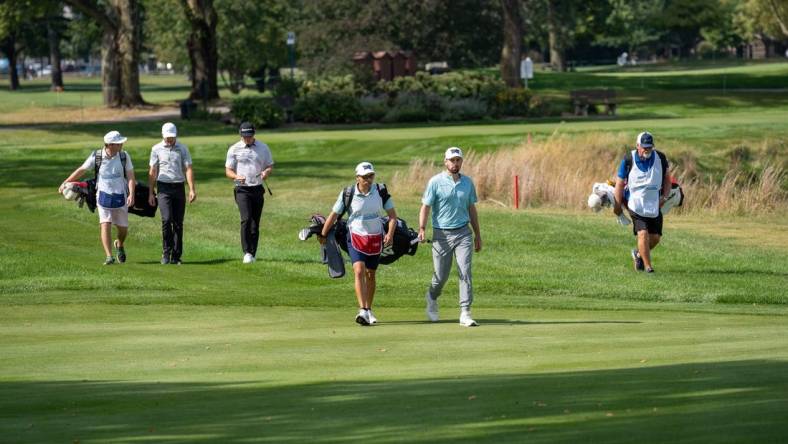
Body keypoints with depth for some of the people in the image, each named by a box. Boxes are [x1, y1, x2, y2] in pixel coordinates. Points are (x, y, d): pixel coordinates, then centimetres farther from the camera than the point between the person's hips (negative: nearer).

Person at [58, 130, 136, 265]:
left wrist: (131, 194, -19)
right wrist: (65, 183, 2)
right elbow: (81, 170, 2)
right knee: (105, 225, -14)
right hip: (103, 197, -1)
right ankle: (109, 256, -15)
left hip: (120, 198, 1)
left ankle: (119, 245, 41)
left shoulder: (124, 156, -4)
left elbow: (130, 176, -6)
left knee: (123, 229, 9)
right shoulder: (96, 157, -7)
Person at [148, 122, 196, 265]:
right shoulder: (156, 149, 5)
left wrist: (192, 189, -10)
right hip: (163, 188, -1)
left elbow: (188, 169, 0)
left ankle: (176, 256, 8)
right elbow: (152, 172, 9)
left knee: (178, 222, 2)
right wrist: (150, 193, 5)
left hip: (178, 188, 1)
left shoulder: (182, 149, 6)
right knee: (167, 219, -17)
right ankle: (166, 253, -7)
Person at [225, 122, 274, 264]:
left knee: (255, 223, 4)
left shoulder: (263, 148, 8)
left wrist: (266, 172, -11)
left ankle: (253, 253, 13)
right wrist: (236, 176, -18)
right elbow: (228, 170, 4)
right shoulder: (234, 149, 3)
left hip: (258, 189, 2)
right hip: (242, 189, -2)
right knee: (246, 219, -18)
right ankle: (247, 252, -19)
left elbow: (270, 165, 14)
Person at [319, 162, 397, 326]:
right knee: (359, 271, -19)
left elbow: (392, 214, 0)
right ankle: (363, 311, -29)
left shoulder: (380, 191, -4)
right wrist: (323, 235, 4)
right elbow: (334, 215, 0)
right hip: (355, 237, -2)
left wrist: (390, 234, -15)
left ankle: (369, 310, 26)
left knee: (370, 274, 12)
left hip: (376, 238, 2)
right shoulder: (348, 194, -10)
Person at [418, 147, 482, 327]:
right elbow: (425, 207, -6)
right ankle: (432, 298, 38)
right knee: (440, 276, 5)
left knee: (465, 272, -11)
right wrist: (422, 229, -21)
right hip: (442, 234, -2)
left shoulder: (467, 182, 9)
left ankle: (465, 313, -13)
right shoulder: (436, 182, -3)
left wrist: (478, 234, 18)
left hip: (463, 233, 2)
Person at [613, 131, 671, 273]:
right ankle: (647, 266, -9)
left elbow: (666, 177, 12)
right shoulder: (629, 159, -9)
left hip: (655, 204, 4)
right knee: (643, 233, -17)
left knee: (655, 237, 4)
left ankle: (638, 254, 31)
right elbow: (620, 183, -2)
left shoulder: (660, 158, -2)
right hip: (636, 204, -4)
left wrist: (665, 196, -1)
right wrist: (617, 205, -1)